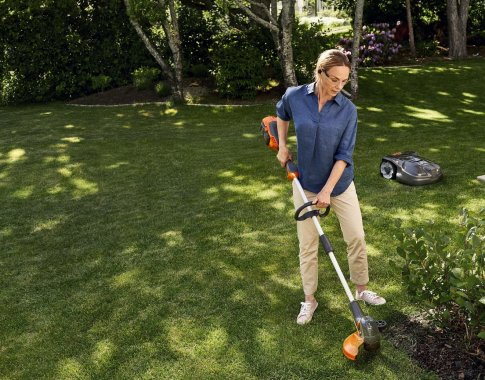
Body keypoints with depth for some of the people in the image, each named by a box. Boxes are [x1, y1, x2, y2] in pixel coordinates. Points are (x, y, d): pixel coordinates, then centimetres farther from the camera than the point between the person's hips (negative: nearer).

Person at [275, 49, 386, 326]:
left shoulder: (348, 109, -12)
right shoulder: (294, 96, -10)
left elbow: (344, 155, -14)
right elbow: (282, 115, 14)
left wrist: (327, 191, -20)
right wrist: (282, 146, 10)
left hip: (340, 183, 0)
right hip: (305, 183, 0)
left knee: (357, 237, 6)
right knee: (308, 245, 7)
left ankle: (362, 289, 30)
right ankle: (309, 300, 24)